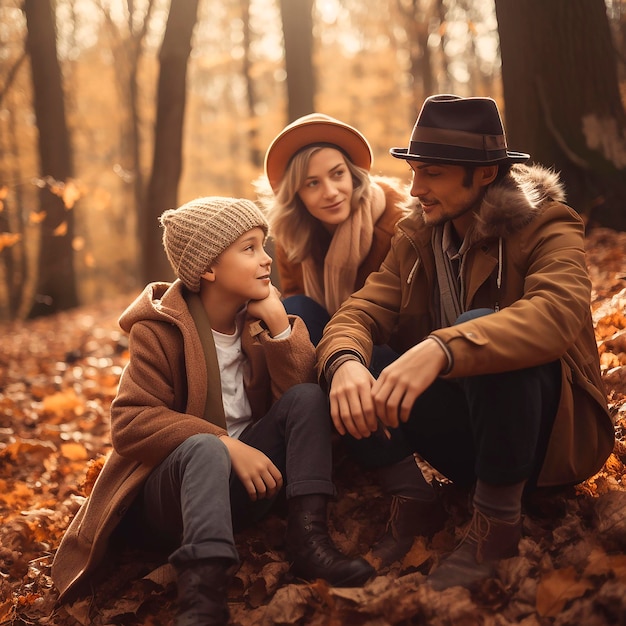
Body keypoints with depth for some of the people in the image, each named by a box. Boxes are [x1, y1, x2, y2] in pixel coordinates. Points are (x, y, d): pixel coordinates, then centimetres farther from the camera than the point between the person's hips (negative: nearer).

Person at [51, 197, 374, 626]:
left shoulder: (260, 316, 4)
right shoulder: (160, 329, -9)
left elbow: (299, 395, -5)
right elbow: (130, 420, -19)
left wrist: (280, 327, -19)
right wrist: (227, 445, -29)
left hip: (242, 480, 5)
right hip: (167, 485, -5)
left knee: (308, 397, -13)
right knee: (205, 447, -37)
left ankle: (308, 539, -24)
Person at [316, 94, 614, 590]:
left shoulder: (547, 227, -12)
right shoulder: (414, 238, 3)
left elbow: (558, 313, -34)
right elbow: (361, 312, -12)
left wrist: (442, 350, -50)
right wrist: (344, 361, -37)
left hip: (553, 433, -4)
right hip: (469, 429, 4)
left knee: (478, 329, -33)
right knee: (352, 378, -18)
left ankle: (498, 520, -19)